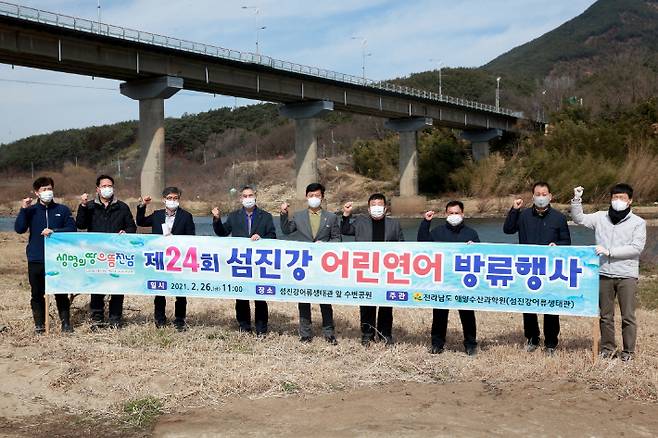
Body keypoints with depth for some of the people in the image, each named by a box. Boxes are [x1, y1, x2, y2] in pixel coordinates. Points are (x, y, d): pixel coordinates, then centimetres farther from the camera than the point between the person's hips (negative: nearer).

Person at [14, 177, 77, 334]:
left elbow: (72, 229, 0)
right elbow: (19, 229, -6)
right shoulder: (31, 211, 7)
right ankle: (39, 324, 16)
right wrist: (23, 210, -15)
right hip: (36, 260, 1)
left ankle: (66, 322, 12)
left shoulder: (62, 210, 7)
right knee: (37, 293, 6)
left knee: (61, 293, 3)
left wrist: (54, 231, -13)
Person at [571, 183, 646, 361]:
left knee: (628, 316, 1)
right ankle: (608, 347, 22)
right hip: (604, 274, 3)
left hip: (627, 275, -2)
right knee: (605, 315, 10)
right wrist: (577, 200, -7)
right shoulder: (601, 217, 8)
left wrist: (609, 251, -16)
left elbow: (636, 248, -9)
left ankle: (629, 350, 13)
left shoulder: (638, 222, 0)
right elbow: (579, 219, 8)